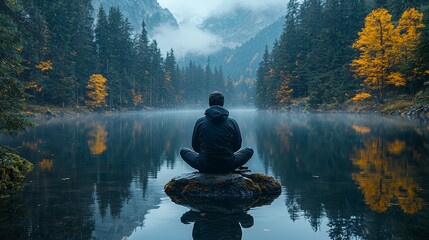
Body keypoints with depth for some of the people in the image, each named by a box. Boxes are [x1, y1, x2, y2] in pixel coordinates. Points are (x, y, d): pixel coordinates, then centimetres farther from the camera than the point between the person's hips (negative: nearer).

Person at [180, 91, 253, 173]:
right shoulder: (232, 122, -3)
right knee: (249, 151, 25)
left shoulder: (200, 122, -3)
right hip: (228, 167, 0)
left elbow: (195, 147, 5)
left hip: (204, 167, 0)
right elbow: (237, 146, 6)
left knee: (183, 151, 26)